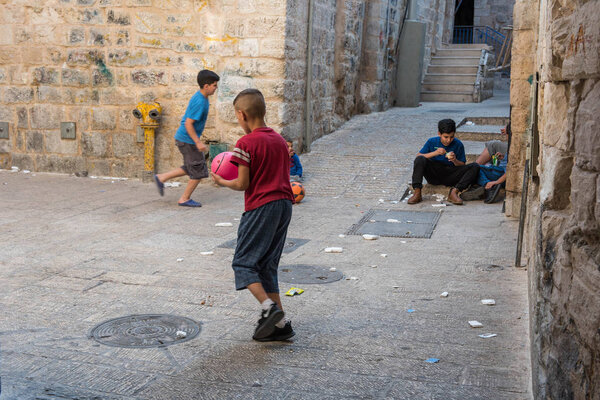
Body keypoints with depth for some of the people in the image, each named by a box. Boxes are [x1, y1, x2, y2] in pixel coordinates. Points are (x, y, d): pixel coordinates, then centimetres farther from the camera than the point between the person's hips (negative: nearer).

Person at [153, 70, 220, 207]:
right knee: (199, 171, 1)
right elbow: (188, 124, -25)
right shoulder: (200, 102, -22)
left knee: (190, 168, 21)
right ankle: (185, 199, 12)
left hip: (183, 138, 10)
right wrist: (198, 142, -23)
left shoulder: (199, 97, 8)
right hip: (188, 140, -10)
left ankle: (161, 178, 24)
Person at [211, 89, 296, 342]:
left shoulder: (246, 143, -10)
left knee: (244, 262, 2)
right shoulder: (279, 139, 12)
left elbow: (243, 184, -10)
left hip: (261, 207, -8)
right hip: (285, 204, 8)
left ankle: (269, 307, -15)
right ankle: (280, 324, 13)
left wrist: (222, 182, 7)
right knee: (267, 266, 14)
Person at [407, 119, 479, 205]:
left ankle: (454, 191, -35)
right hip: (433, 174, -1)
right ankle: (417, 193, -33)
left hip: (450, 177, 1)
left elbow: (462, 165, 5)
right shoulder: (432, 142, -1)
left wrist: (455, 161, -17)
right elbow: (418, 156, -6)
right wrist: (434, 153, -18)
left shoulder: (458, 145, 0)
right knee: (420, 160, -29)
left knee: (474, 167, -19)